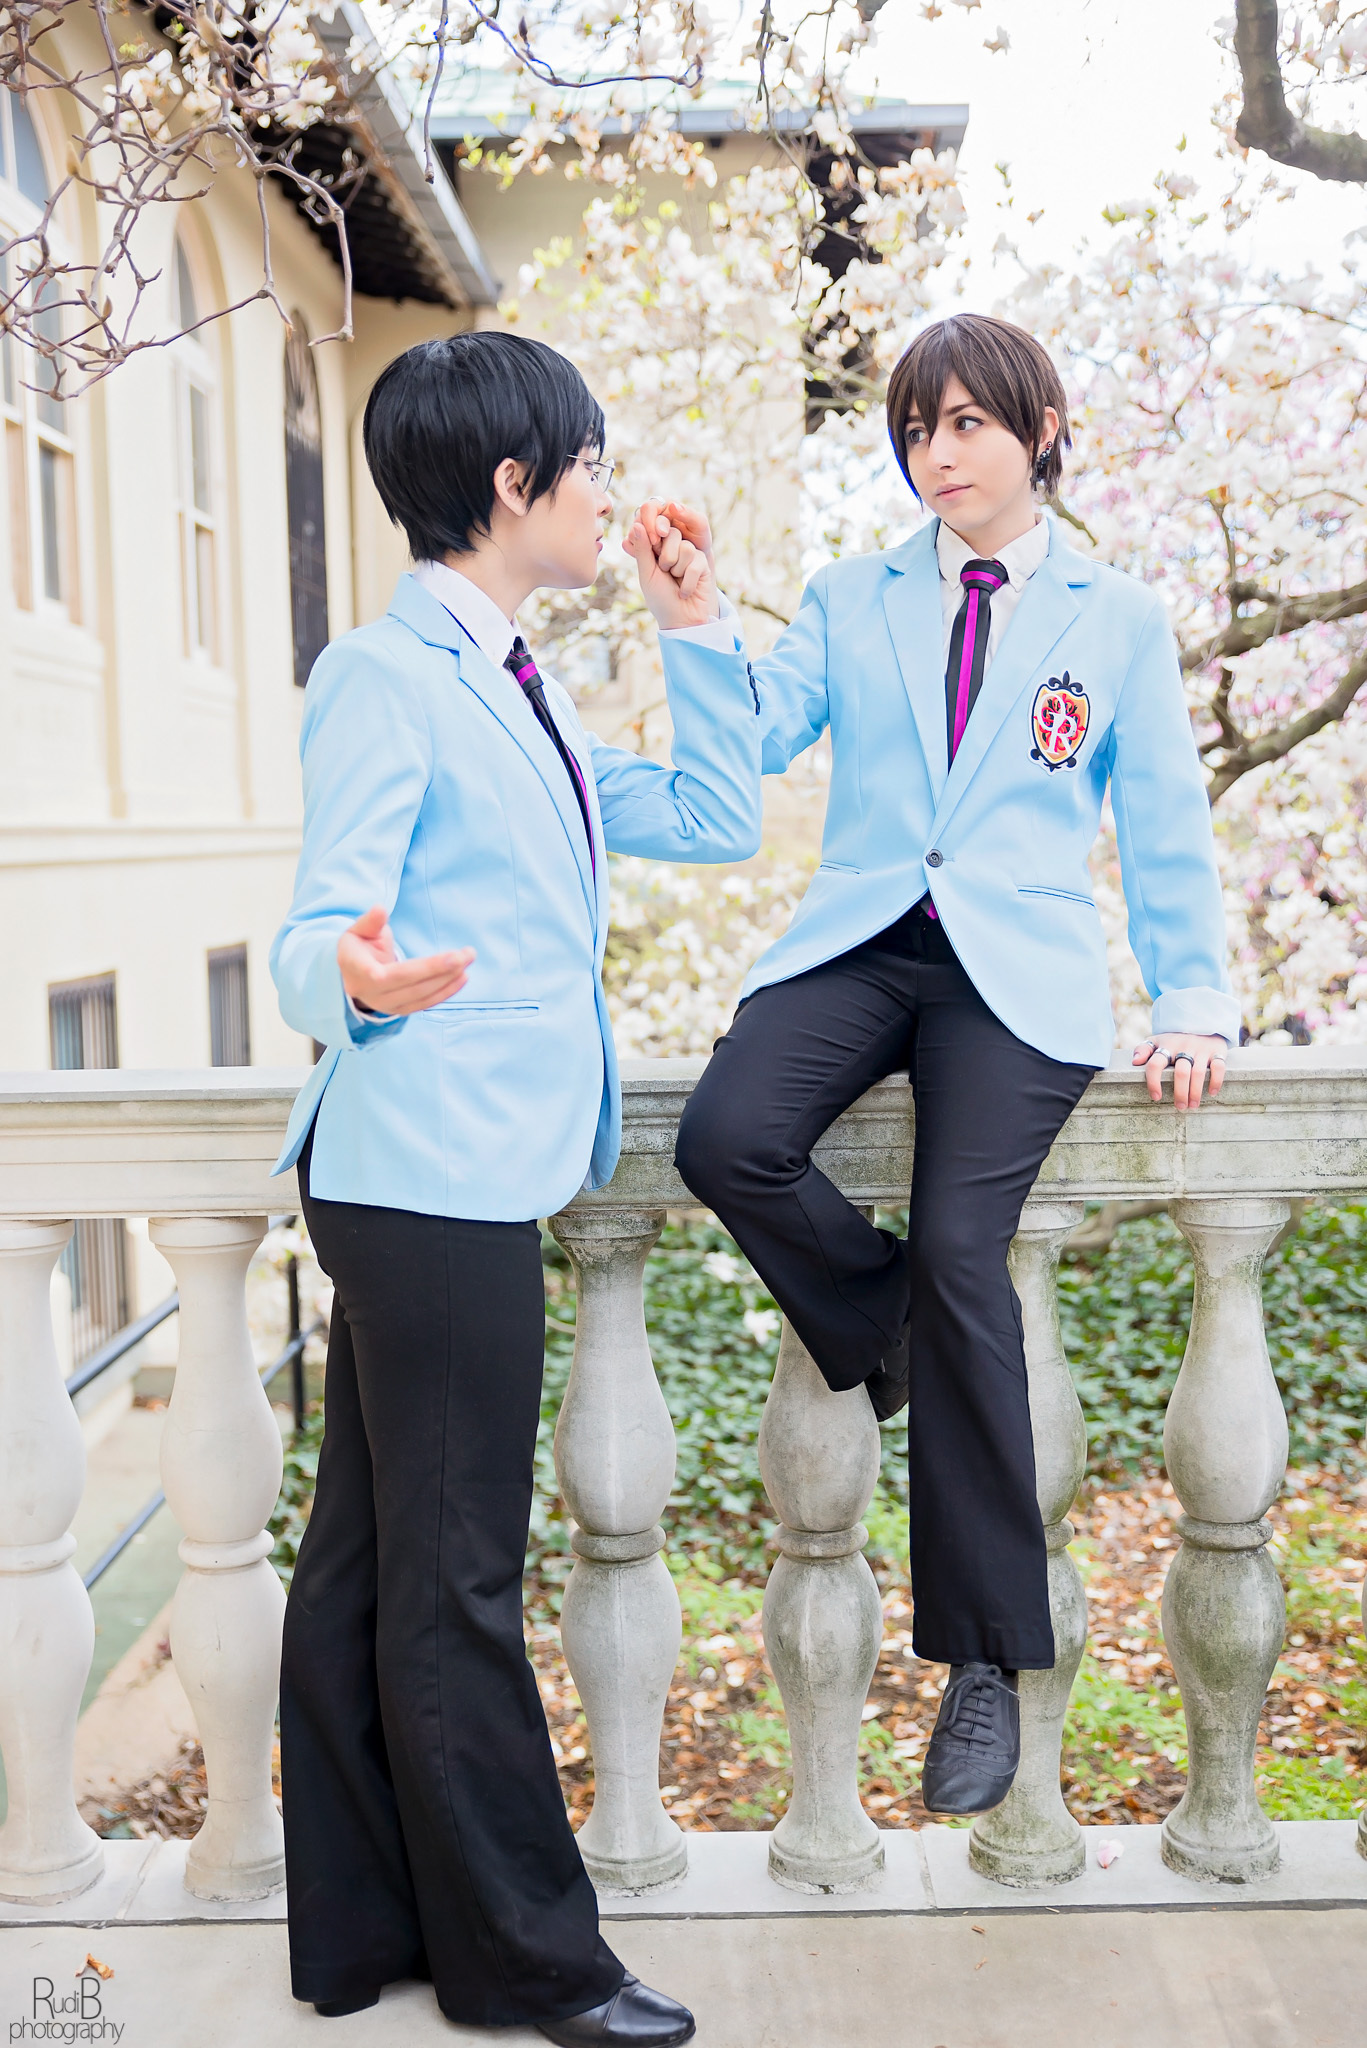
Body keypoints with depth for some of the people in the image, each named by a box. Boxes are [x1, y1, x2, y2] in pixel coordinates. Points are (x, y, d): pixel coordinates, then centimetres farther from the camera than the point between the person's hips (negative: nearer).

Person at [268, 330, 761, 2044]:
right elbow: (316, 931, -17)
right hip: (426, 1177, -9)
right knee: (454, 1582, 0)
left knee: (367, 1566, 14)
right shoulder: (384, 678, -10)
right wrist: (352, 981, -39)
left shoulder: (509, 688, 18)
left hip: (474, 1181, 9)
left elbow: (713, 824, 22)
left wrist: (693, 634, 17)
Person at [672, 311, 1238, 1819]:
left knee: (959, 1250, -21)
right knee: (725, 1142, -28)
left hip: (1017, 972, -2)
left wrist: (1195, 998, 3)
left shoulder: (1119, 621, 14)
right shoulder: (850, 601, 18)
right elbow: (754, 737, 3)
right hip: (858, 944, 3)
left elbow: (1166, 831, 14)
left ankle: (986, 1662, -4)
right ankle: (892, 1332, 5)